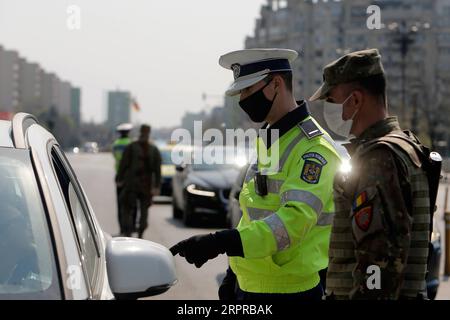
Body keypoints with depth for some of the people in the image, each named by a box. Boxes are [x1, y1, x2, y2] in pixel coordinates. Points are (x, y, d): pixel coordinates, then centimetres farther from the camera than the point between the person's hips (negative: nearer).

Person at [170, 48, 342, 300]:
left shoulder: (313, 148, -17)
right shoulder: (266, 141, 14)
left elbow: (294, 220, -30)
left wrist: (221, 242, -37)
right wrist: (234, 274, 18)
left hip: (292, 290, -8)